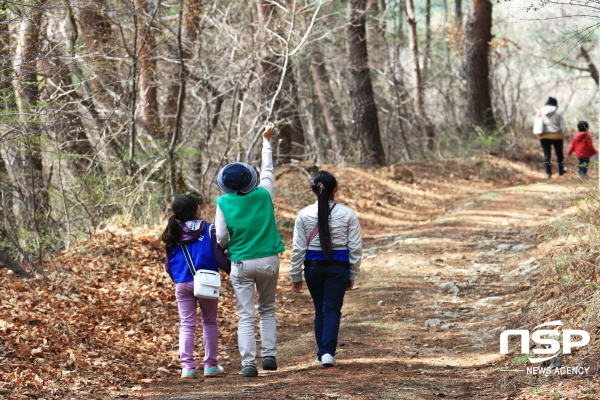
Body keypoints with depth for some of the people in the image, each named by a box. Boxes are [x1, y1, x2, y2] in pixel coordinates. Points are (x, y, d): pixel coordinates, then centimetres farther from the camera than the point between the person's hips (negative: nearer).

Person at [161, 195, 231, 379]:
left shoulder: (173, 235, 3)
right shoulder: (209, 230, -6)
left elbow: (168, 265, 9)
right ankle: (210, 365, 12)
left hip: (182, 285, 2)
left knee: (186, 325, 6)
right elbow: (220, 258, -8)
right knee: (209, 322, 12)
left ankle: (187, 366, -1)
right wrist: (232, 270, 8)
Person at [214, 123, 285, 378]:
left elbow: (221, 239, -6)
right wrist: (266, 141, 26)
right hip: (268, 261, 2)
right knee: (268, 310, 20)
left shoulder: (224, 203, -8)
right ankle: (269, 356, 12)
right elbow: (267, 170, 14)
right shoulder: (263, 195, -5)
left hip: (241, 264, -2)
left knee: (246, 316, 2)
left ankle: (248, 364, -4)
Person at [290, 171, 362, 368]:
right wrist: (352, 276, 10)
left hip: (313, 266, 1)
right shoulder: (347, 214, -3)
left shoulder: (304, 215, -3)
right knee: (332, 309, 0)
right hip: (338, 266, -1)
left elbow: (298, 248, -1)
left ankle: (322, 352, 16)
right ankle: (328, 352, -14)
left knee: (320, 310, 14)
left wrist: (296, 276, 8)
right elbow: (355, 247, 1)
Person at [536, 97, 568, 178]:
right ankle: (561, 170, 28)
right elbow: (562, 125, -7)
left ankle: (548, 173, 0)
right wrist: (564, 134, 2)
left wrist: (539, 134, 11)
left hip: (544, 136, 1)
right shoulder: (558, 112, -6)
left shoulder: (541, 111, 1)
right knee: (559, 153, 16)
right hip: (557, 136, -1)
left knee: (547, 154, 4)